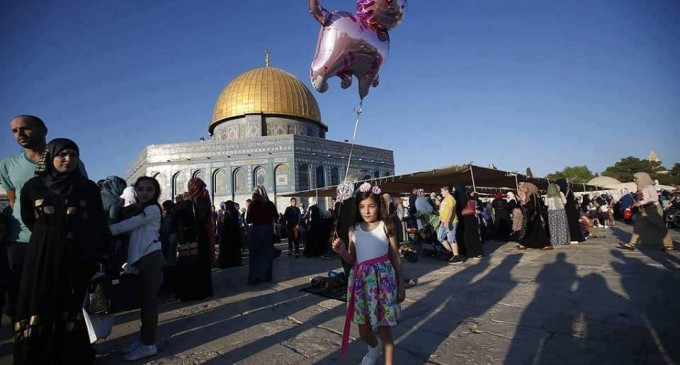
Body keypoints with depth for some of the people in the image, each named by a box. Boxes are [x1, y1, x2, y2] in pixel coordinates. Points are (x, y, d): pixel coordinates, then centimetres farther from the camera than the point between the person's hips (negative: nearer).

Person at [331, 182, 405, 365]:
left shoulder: (386, 227, -4)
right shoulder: (354, 230, 4)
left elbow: (396, 258, 2)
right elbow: (352, 259, 11)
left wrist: (401, 285, 4)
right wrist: (341, 251, -9)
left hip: (383, 278, -3)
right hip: (361, 279, 4)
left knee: (384, 328, 4)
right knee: (363, 330, 16)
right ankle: (374, 347, 50)